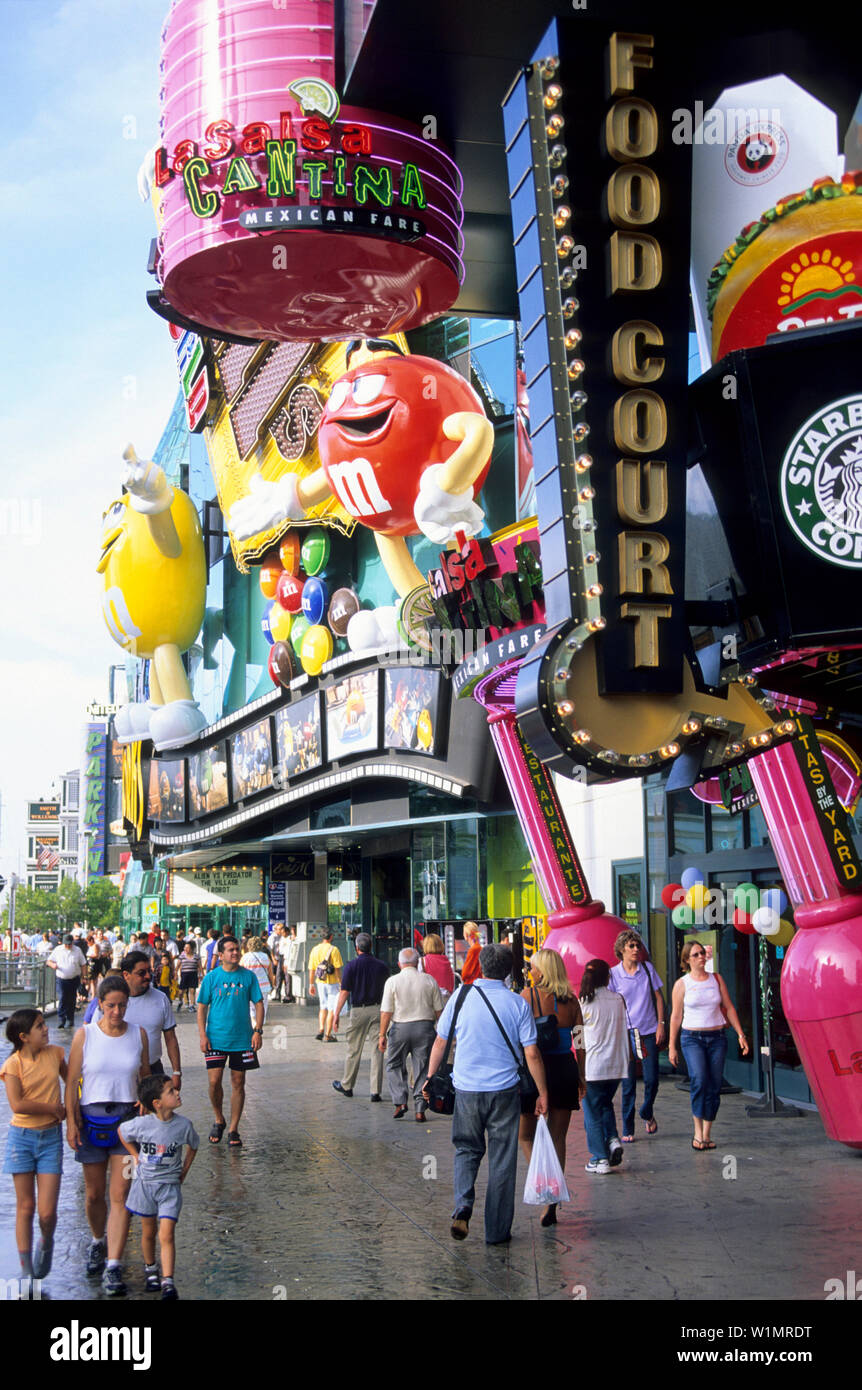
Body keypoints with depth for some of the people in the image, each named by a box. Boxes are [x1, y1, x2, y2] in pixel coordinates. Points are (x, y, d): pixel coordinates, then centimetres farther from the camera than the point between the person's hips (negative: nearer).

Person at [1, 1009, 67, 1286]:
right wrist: (53, 1108, -14)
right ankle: (26, 1270, 16)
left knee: (47, 1213, -4)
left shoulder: (54, 1053, 2)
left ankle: (46, 1243, 30)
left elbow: (70, 1080, 22)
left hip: (51, 1138, 2)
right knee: (25, 1206, 3)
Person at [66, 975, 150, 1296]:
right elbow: (72, 1081, -2)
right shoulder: (85, 1035, -3)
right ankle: (97, 1242, 39)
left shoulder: (138, 1034, 3)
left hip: (128, 1118, 0)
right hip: (91, 1119, 0)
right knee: (94, 1193, 11)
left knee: (120, 1195, -6)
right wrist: (71, 1121, -7)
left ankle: (113, 1268, -5)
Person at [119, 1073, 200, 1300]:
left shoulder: (183, 1125, -12)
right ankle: (150, 1270, 39)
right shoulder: (142, 1124, -16)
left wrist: (184, 1171, 6)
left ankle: (168, 1282, -10)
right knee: (148, 1232, 16)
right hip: (145, 1183, 1)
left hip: (170, 1187, -1)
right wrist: (136, 1157, 5)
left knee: (166, 1236, -10)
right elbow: (122, 1132, 6)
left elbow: (194, 1146, 10)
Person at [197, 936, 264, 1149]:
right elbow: (202, 1007, 3)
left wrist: (258, 1031, -4)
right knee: (214, 1081, -6)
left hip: (242, 1039, 1)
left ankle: (233, 1130, 14)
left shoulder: (248, 976, 2)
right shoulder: (211, 977, 0)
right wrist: (202, 1035, -5)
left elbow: (258, 1004, 6)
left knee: (238, 1083, 4)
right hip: (216, 1038, -1)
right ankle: (219, 1120, 19)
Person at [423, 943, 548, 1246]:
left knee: (467, 1149, 17)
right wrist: (542, 1093, 5)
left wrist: (430, 1078, 17)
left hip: (466, 1088, 1)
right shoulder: (518, 1003, -5)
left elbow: (440, 1042, 4)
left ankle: (463, 1207, -6)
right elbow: (532, 1054, -5)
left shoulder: (461, 997, -3)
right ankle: (497, 1230, 14)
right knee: (502, 1160, 9)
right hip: (505, 1091, -1)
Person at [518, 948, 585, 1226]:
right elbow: (580, 1042, 4)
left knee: (525, 1135, 13)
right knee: (558, 1137, 12)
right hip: (565, 1069, 4)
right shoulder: (571, 1000, 3)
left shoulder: (527, 996, -8)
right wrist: (581, 1078, 13)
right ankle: (551, 1205, 13)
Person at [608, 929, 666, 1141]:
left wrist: (661, 1024, 2)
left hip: (649, 1031, 2)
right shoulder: (614, 974, -3)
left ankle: (647, 1114, 28)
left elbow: (658, 997, 9)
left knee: (652, 1079, -1)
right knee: (628, 1084, 0)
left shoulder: (648, 968, 3)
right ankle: (627, 1129, 10)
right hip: (626, 1033, -2)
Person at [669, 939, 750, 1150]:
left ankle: (707, 1134, 9)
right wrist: (672, 1047, 3)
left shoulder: (716, 979, 9)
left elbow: (729, 1008, 12)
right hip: (692, 1038, -3)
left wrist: (740, 1034, 5)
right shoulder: (681, 984, 1)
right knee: (699, 1080, -22)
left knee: (714, 1086, -1)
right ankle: (698, 1132, -15)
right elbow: (676, 1016, 3)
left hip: (717, 1038, 3)